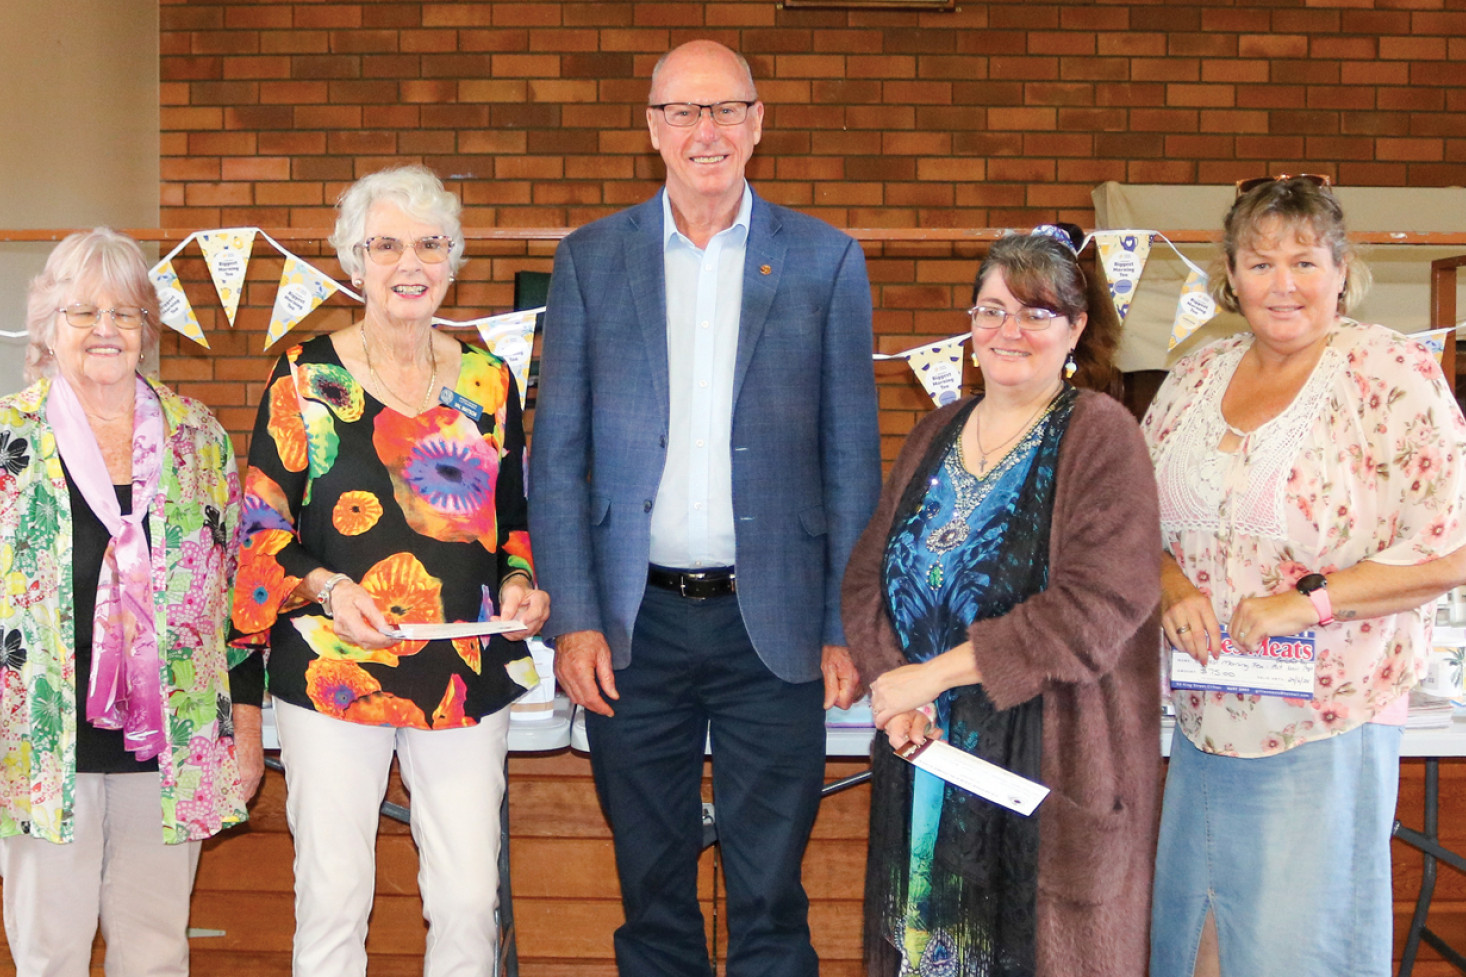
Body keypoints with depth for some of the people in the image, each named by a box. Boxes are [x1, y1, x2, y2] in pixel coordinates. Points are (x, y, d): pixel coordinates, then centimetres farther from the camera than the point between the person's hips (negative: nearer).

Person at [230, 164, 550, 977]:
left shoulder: (487, 381, 9)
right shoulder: (307, 377, 0)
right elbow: (261, 526, 1)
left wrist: (518, 587, -1)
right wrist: (328, 587, -16)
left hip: (467, 673, 3)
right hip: (332, 673, -2)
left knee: (470, 903, 5)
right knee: (332, 899, 3)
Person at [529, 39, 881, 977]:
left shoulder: (827, 261, 2)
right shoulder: (590, 259, 5)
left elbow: (852, 459, 3)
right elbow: (557, 454, 4)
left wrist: (846, 627, -2)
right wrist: (574, 618, -4)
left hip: (773, 625, -1)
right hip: (635, 624, 1)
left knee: (770, 899, 7)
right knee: (652, 891, 13)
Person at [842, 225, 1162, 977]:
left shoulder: (1100, 437, -8)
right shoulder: (934, 436, 12)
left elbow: (1097, 606, -18)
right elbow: (868, 573, 9)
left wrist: (932, 674, -16)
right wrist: (893, 688, -10)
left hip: (1048, 766, -5)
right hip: (923, 754, 5)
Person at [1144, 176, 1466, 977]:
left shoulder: (1392, 376, -9)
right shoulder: (1196, 377, 7)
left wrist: (1307, 600, -20)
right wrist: (1172, 587, -6)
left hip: (1325, 726, -5)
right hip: (1201, 716, 5)